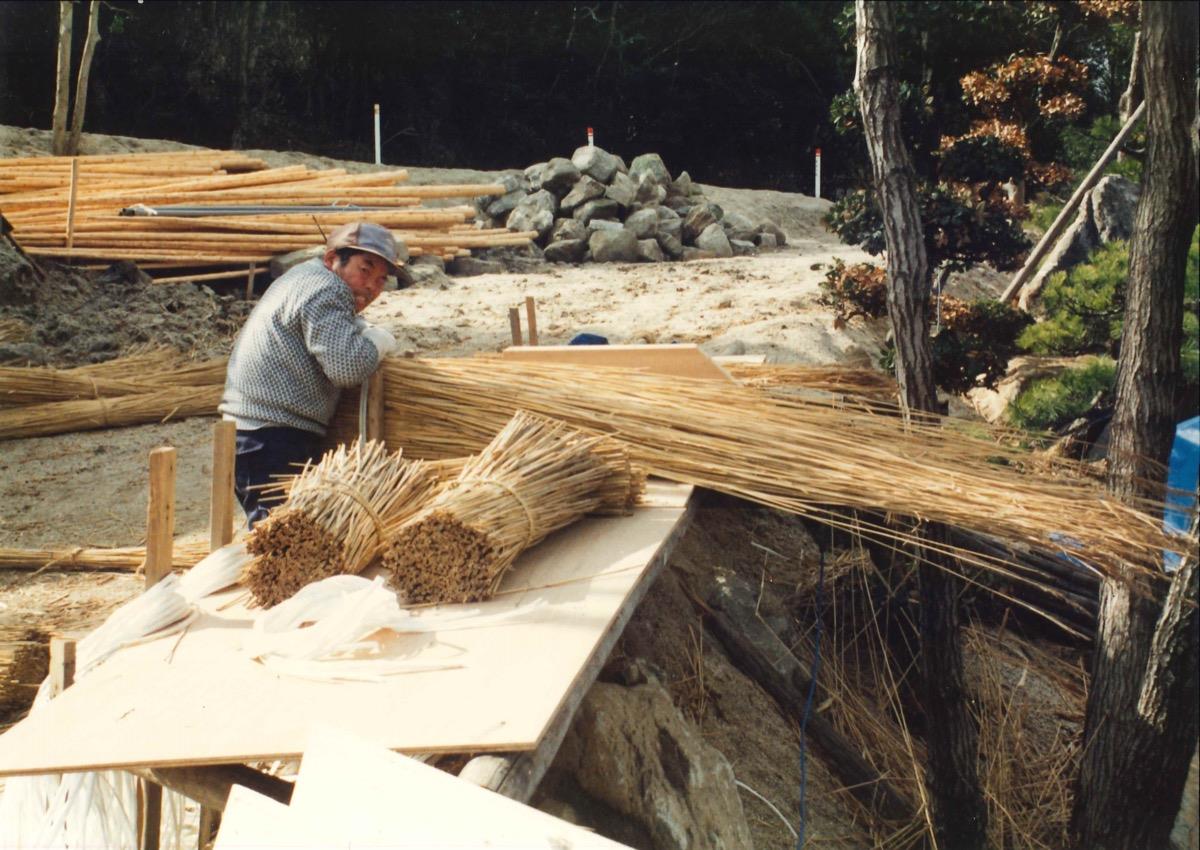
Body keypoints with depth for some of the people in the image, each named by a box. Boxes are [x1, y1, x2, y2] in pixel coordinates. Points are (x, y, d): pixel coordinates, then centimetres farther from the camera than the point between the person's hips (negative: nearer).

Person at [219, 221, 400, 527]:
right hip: (276, 442, -11)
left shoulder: (307, 274, 20)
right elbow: (346, 367, -23)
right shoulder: (326, 290, -13)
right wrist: (378, 341, -4)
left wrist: (366, 331, 13)